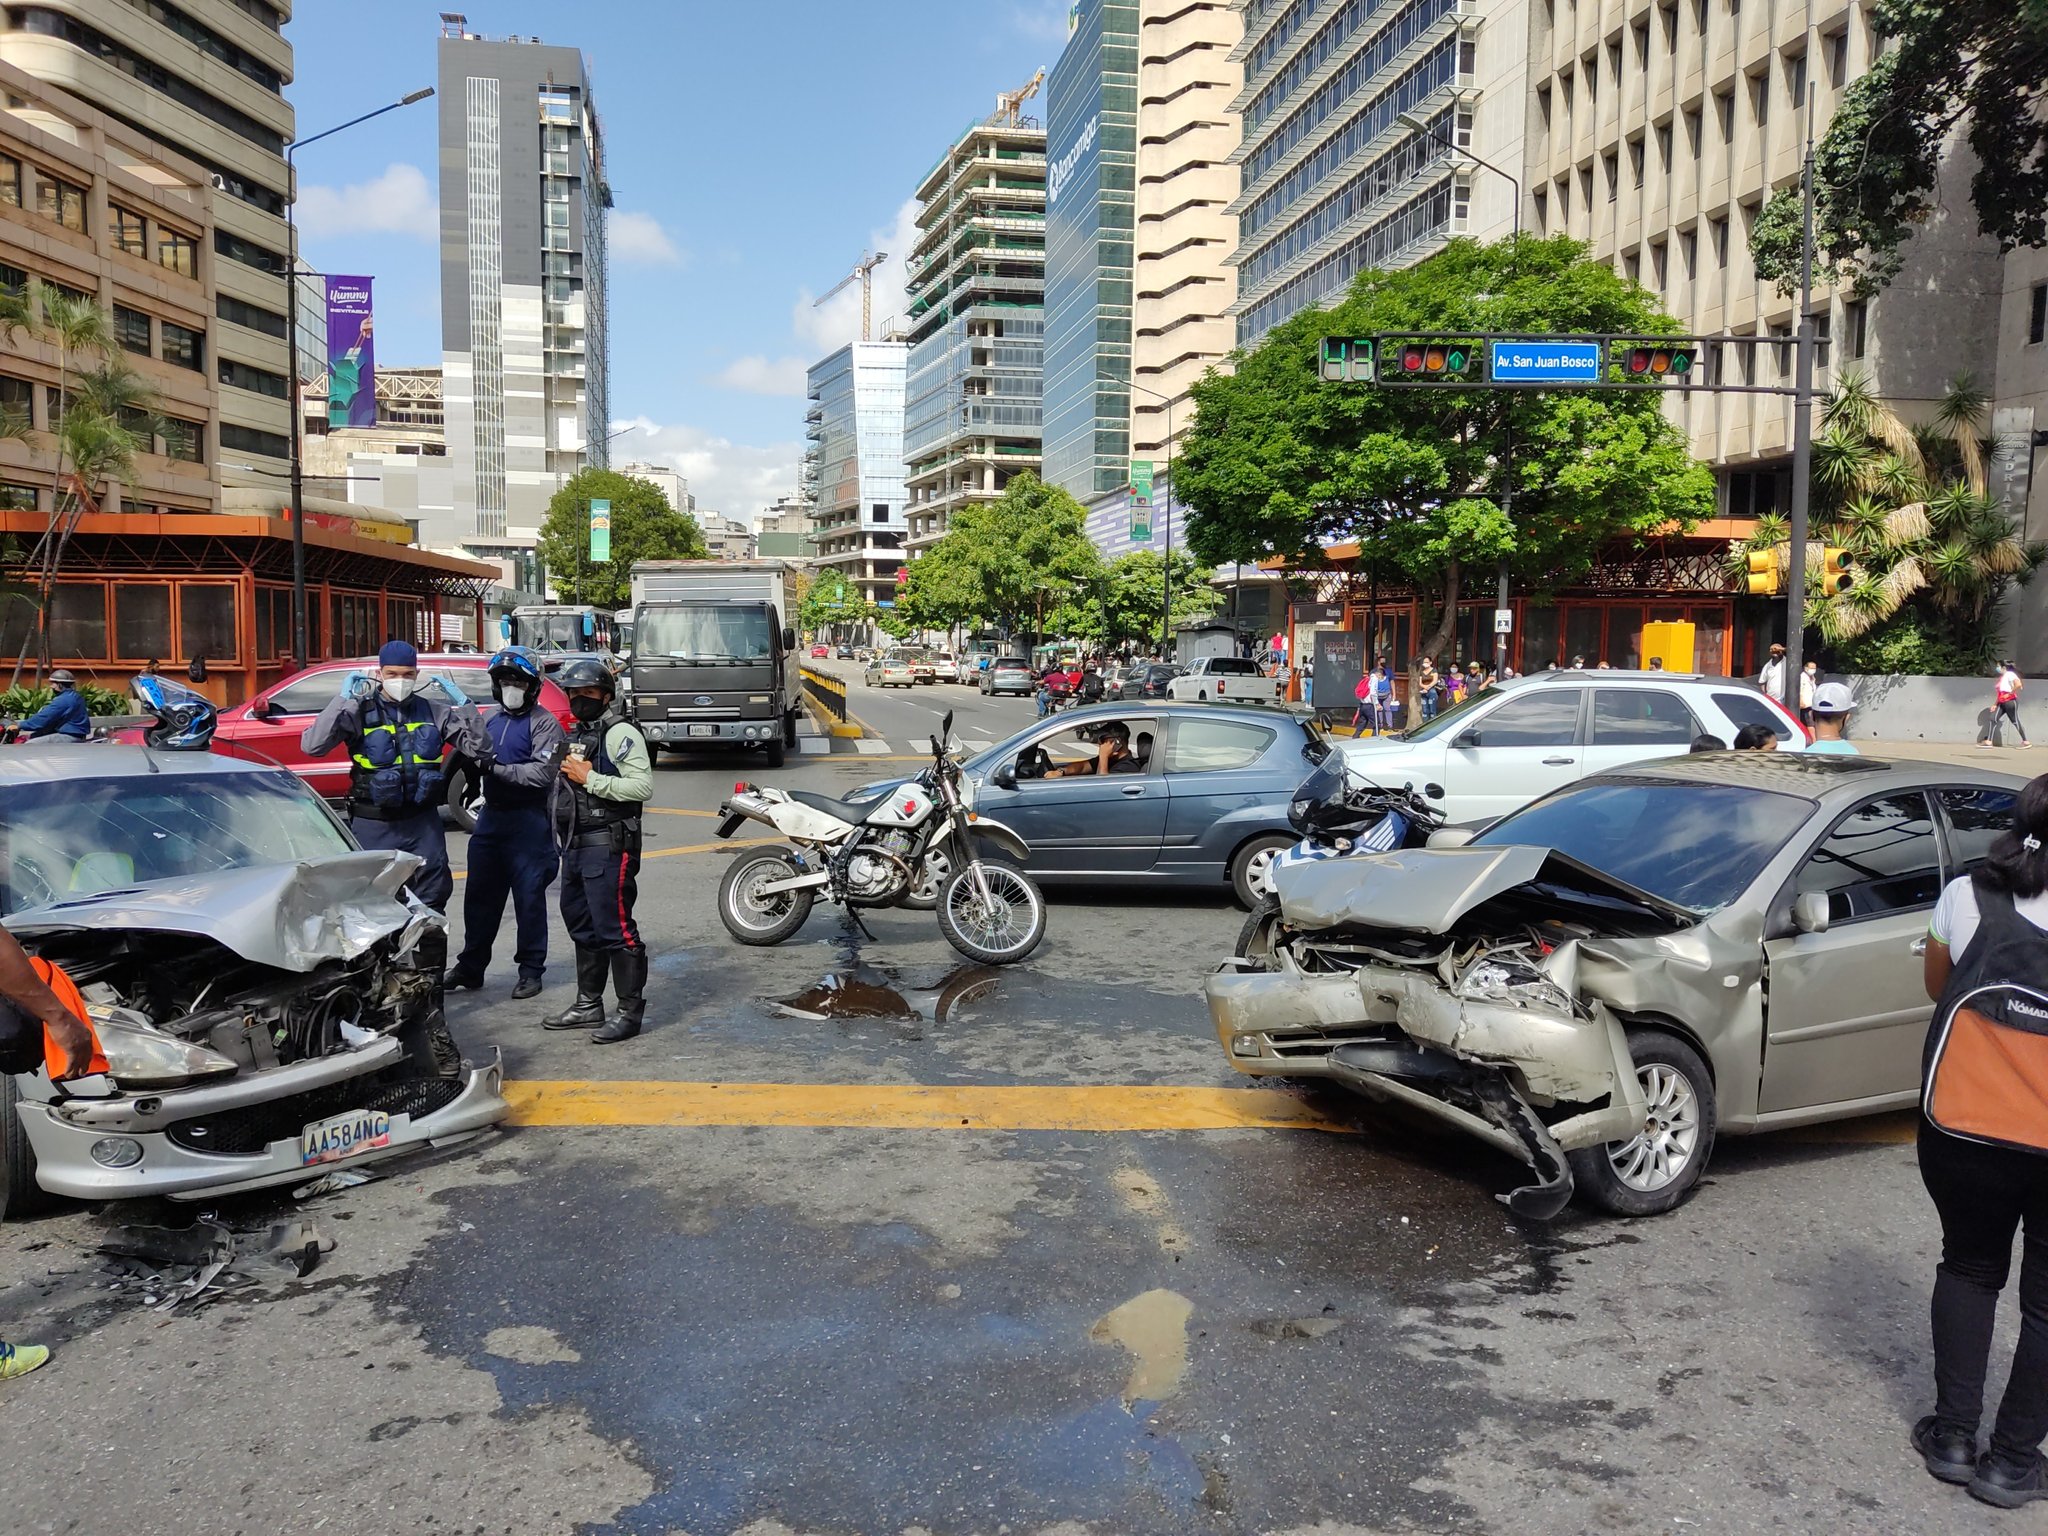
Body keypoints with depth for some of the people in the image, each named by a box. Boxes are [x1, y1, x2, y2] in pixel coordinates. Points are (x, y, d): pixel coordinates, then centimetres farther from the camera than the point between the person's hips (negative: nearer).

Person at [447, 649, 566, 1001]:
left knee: (529, 899, 1)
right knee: (479, 895, 12)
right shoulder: (490, 720, 14)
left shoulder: (544, 724, -7)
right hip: (491, 815, 7)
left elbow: (542, 773, -19)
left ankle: (530, 971, 12)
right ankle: (471, 966, 24)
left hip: (528, 822, -7)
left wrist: (497, 768, -22)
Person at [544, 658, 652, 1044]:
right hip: (576, 845, 10)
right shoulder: (577, 733, 19)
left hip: (608, 847, -10)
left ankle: (630, 1013, -1)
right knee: (583, 928, 17)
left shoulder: (620, 732, -11)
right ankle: (588, 1005, 28)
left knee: (615, 930, -8)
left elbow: (643, 786, -23)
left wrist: (589, 778, -21)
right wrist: (563, 842, 19)